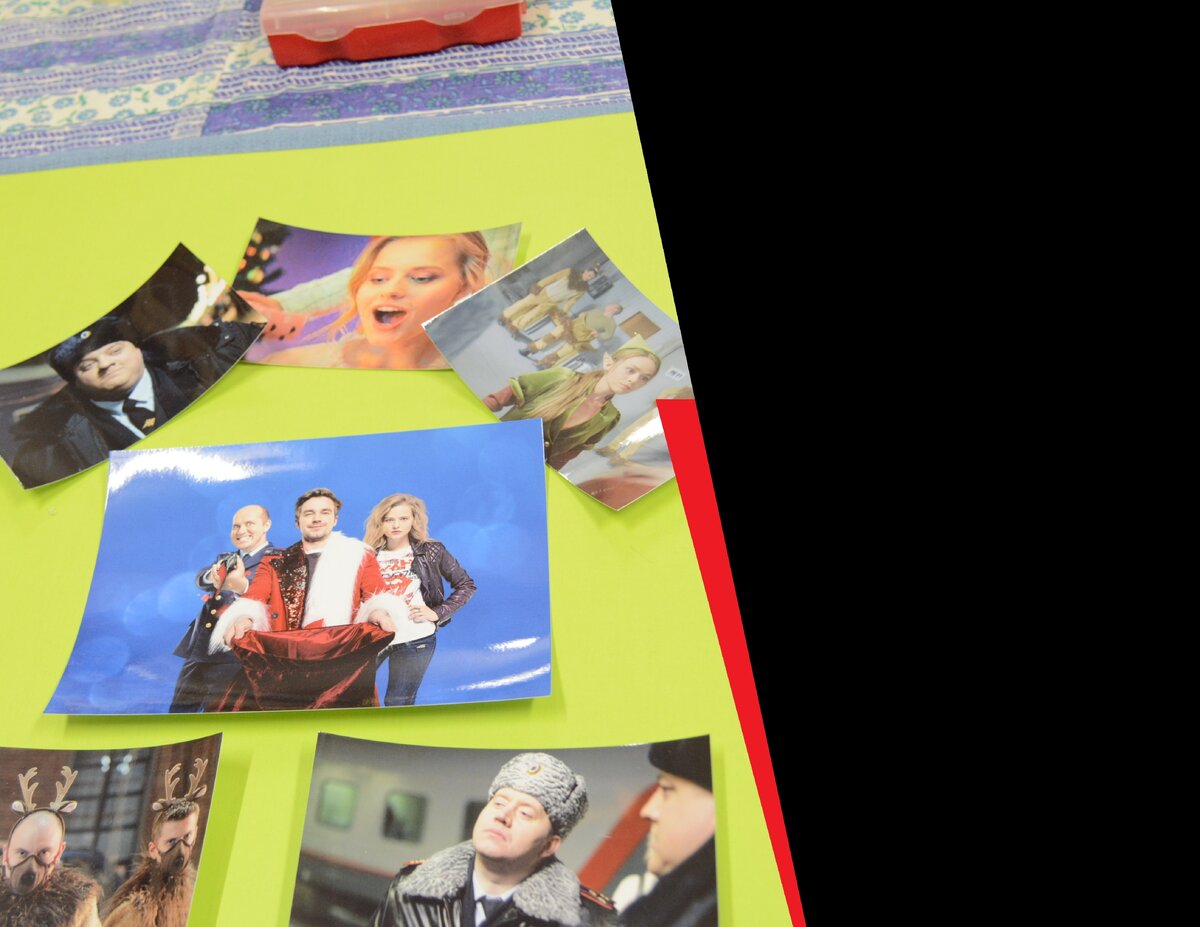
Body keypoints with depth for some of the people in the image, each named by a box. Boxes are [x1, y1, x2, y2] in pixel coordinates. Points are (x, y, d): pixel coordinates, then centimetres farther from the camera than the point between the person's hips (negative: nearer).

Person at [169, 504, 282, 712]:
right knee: (178, 714, 10)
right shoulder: (226, 560, 20)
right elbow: (200, 578, 3)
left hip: (233, 655, -7)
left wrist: (242, 586, -37)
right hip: (199, 651, 7)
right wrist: (213, 576, -21)